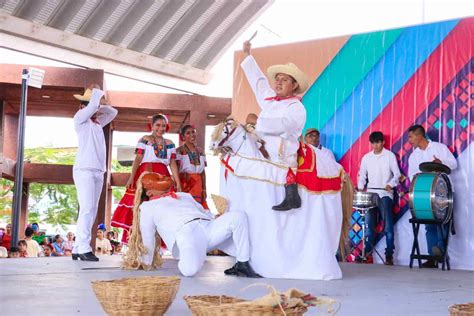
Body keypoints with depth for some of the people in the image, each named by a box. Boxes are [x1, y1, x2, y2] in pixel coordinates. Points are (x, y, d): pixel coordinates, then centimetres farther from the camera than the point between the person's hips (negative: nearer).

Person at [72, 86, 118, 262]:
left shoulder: (97, 122, 22)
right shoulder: (80, 118, 2)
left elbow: (113, 112, 33)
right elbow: (93, 104, -11)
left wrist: (99, 106, 19)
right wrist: (97, 92, 8)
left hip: (98, 172, 7)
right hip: (84, 170, -7)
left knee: (91, 212, 2)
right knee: (87, 209, -15)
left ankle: (78, 249, 2)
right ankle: (84, 249, -17)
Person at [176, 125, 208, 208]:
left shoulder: (200, 151, 13)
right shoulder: (179, 151, -2)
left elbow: (203, 172, 13)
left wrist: (204, 189, 9)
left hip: (197, 184, 5)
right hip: (185, 183, -5)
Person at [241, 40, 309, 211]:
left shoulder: (296, 108, -3)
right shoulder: (269, 99, 19)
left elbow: (281, 124, -20)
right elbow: (259, 79, 32)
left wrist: (255, 125, -16)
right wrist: (248, 55, 38)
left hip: (281, 157, -8)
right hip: (261, 154, 8)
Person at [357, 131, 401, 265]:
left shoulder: (390, 156, 1)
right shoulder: (366, 158, 11)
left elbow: (397, 174, -2)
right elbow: (362, 175, 15)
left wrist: (391, 184, -20)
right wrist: (360, 187, -3)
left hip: (385, 194, -3)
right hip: (370, 194, 3)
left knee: (388, 224, -8)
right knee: (368, 223, 0)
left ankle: (389, 255, -7)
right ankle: (367, 252, 6)